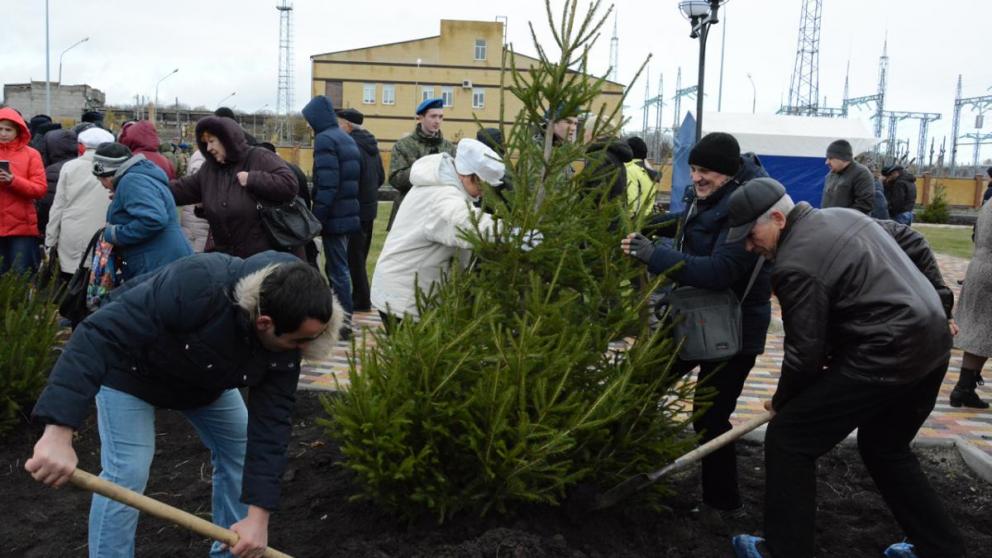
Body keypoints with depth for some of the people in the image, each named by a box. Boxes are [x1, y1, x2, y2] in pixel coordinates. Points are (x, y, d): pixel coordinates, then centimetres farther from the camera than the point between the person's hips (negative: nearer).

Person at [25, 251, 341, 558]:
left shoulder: (286, 341, -26)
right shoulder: (198, 286, -45)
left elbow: (271, 421, -23)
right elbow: (100, 334, -46)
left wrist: (259, 515, -26)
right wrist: (59, 432, -54)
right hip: (130, 366, -5)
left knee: (242, 450, 3)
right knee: (127, 471, -14)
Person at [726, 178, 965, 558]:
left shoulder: (795, 264, -16)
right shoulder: (843, 214, 12)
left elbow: (805, 353, -13)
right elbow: (916, 249, 20)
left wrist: (781, 402, 4)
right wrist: (939, 309, 26)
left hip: (886, 357, -10)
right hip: (933, 342, 10)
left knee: (787, 438, 0)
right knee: (884, 449, 27)